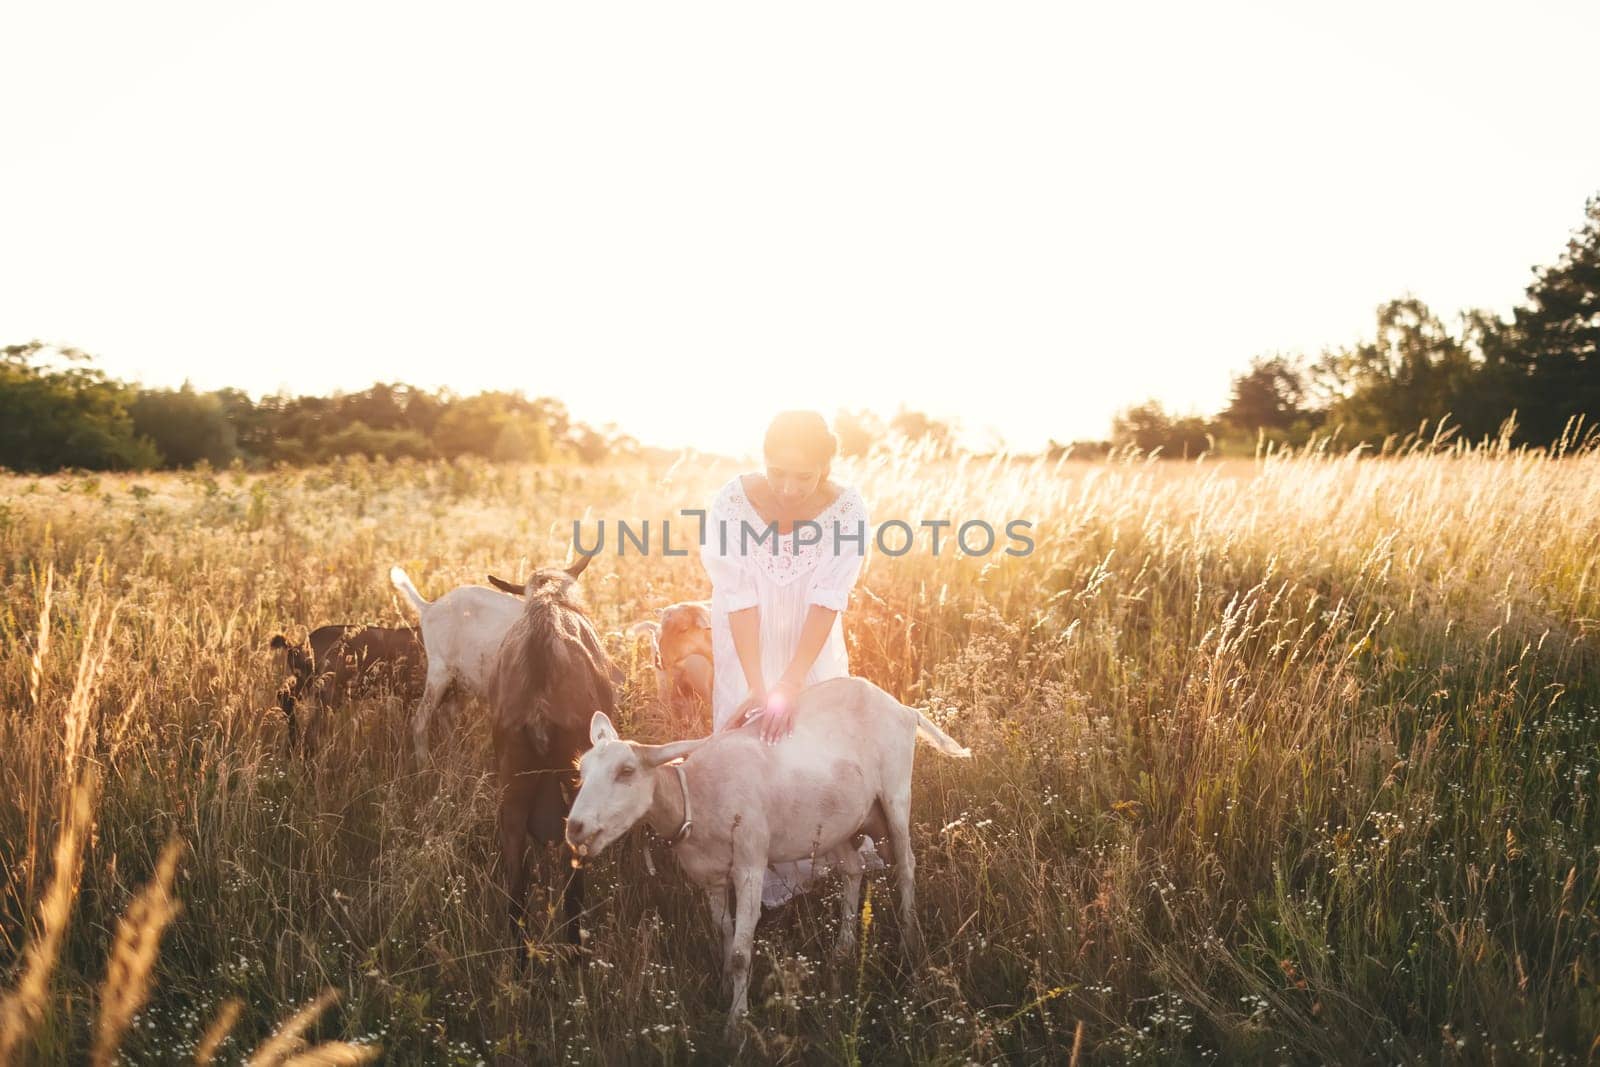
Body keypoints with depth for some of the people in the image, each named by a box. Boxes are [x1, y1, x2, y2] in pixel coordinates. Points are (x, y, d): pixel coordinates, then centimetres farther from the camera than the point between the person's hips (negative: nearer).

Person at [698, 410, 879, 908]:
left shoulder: (847, 510, -27)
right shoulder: (731, 503, -29)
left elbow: (827, 604, -28)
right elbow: (740, 600, -28)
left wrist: (790, 685, -33)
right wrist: (758, 686, -31)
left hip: (812, 640, 1)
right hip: (747, 639, -1)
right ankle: (767, 864, 21)